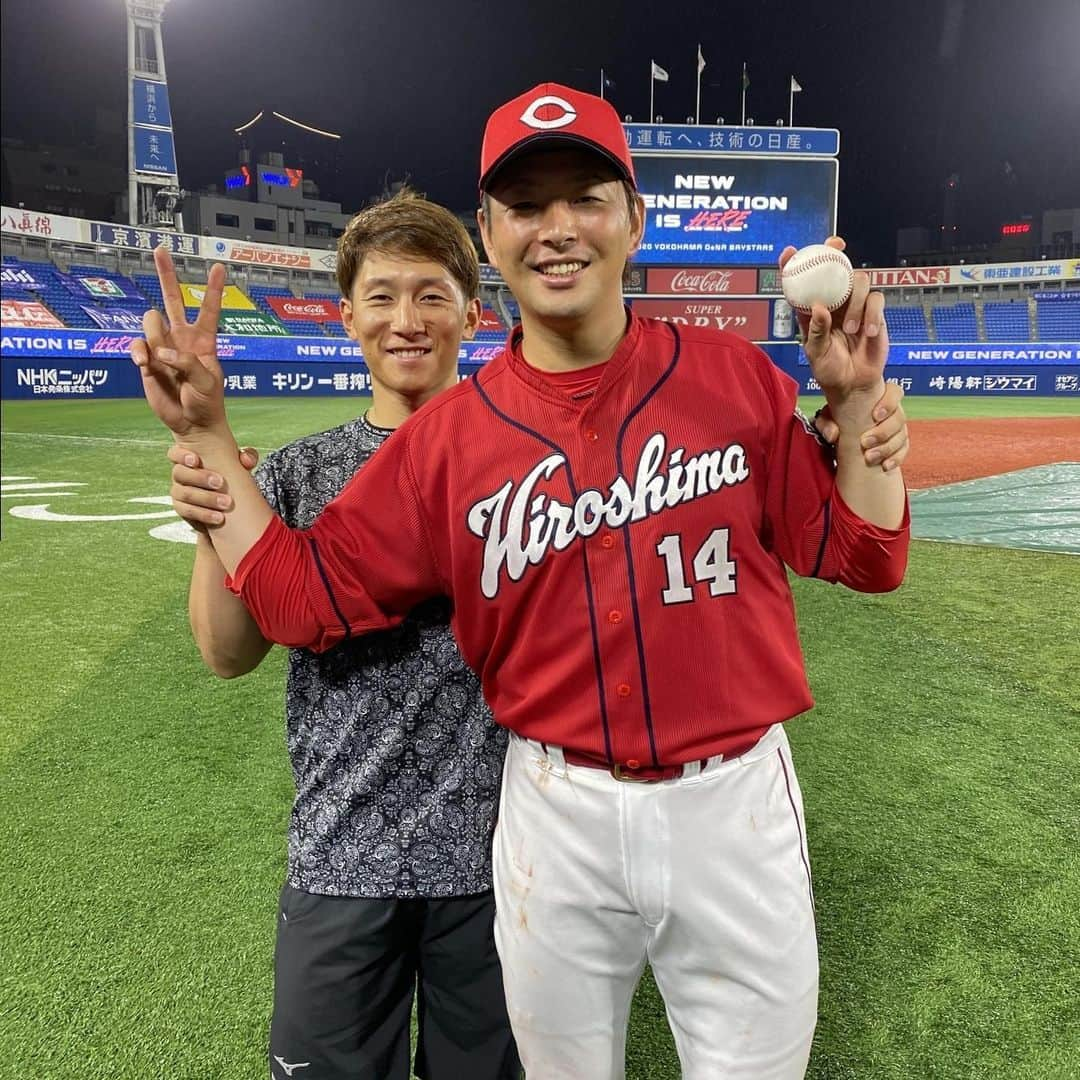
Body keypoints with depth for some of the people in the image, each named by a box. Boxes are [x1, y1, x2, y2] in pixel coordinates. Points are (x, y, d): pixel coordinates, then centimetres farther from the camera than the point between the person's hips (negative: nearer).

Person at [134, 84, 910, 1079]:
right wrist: (206, 433, -5)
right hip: (555, 814, 1)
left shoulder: (734, 378, -5)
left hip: (734, 801, 0)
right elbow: (304, 598, -2)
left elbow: (863, 556, 1)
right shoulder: (447, 436, -5)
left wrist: (856, 399, -12)